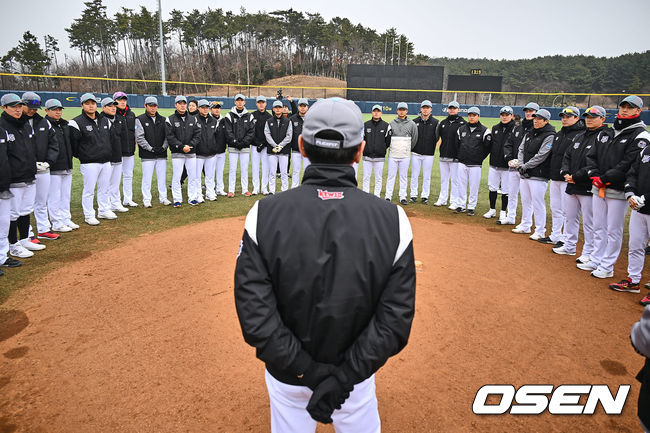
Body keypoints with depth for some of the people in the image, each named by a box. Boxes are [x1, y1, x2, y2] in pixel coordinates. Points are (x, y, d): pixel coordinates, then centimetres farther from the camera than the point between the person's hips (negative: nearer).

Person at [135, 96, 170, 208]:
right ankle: (146, 200, 10)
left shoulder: (163, 120, 12)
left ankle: (163, 198, 19)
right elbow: (139, 138, -7)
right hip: (147, 156, -3)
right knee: (147, 178, 0)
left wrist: (163, 147, -6)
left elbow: (167, 136, 10)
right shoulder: (140, 120, -1)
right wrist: (151, 149, -14)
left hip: (162, 155, 4)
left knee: (162, 177, 9)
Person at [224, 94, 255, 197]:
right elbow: (228, 132, -5)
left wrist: (243, 142, -11)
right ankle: (231, 190, 7)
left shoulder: (249, 116, 7)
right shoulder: (229, 116, 2)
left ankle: (245, 189, 14)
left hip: (245, 147, 2)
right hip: (233, 147, -1)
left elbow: (251, 132, 0)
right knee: (232, 169, 1)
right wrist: (235, 142, -14)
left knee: (244, 169, 6)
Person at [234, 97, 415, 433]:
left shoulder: (264, 214, -18)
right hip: (357, 376, 1)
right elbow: (396, 320, -17)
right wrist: (344, 376, -13)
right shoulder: (392, 220, -16)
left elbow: (254, 316, -19)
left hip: (286, 376, 0)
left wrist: (309, 370, -13)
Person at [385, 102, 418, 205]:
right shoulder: (392, 123, 4)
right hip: (392, 154, 0)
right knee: (391, 176, 2)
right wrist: (392, 148, 8)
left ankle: (403, 197, 11)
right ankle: (388, 196, 8)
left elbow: (414, 139, 9)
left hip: (405, 156, 0)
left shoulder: (412, 124, 3)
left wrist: (408, 149, 12)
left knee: (403, 177, 5)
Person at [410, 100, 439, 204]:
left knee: (427, 176, 5)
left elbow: (437, 137, 2)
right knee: (414, 175, 5)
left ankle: (425, 196, 14)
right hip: (416, 153, 1)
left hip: (429, 154, -1)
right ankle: (413, 195, 15)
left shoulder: (435, 122, 2)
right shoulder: (415, 121, 4)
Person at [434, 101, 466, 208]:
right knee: (443, 179, 13)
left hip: (455, 157, -5)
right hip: (443, 156, 5)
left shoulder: (463, 123, -4)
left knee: (455, 180, -1)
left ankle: (455, 202, 6)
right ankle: (442, 199, 23)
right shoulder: (443, 122, 12)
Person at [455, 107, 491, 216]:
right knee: (461, 185, 7)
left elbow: (487, 147, 0)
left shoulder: (484, 131, -2)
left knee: (474, 186, 1)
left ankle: (471, 207, 11)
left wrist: (480, 158, -1)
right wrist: (460, 156, 12)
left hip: (475, 165, -3)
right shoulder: (461, 129, 9)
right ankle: (461, 205, 17)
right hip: (462, 163, 3)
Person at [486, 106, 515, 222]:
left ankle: (503, 213, 13)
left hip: (507, 165, -5)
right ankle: (492, 210, 25)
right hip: (494, 164, 5)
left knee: (505, 190, 3)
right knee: (492, 188, 11)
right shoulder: (495, 128, 10)